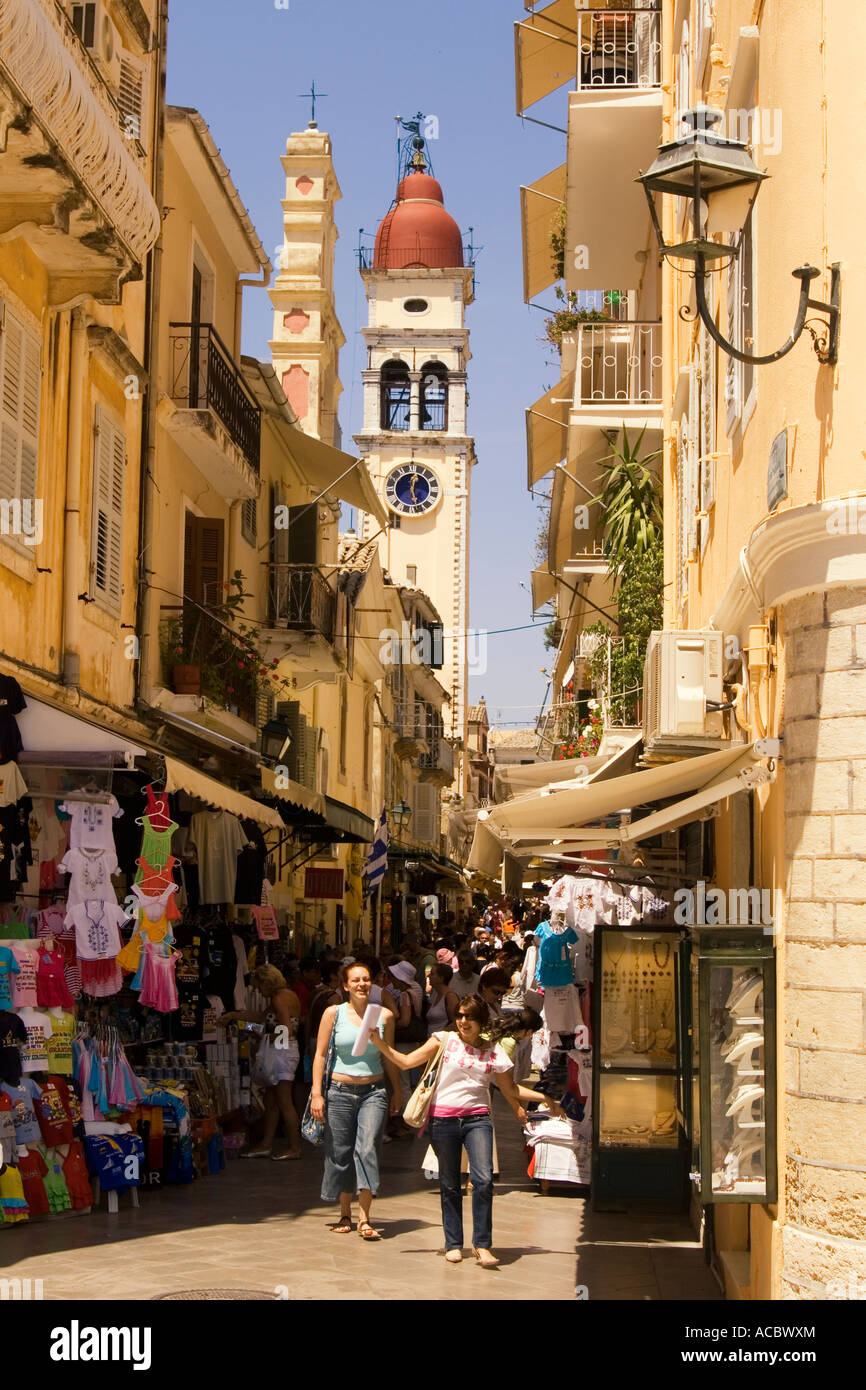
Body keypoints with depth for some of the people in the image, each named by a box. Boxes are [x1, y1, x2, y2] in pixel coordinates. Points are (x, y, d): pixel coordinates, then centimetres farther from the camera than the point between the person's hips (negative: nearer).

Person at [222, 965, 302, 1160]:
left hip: (282, 1051, -10)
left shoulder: (279, 999, -15)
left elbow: (286, 1031, -24)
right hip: (289, 1050, 10)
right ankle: (266, 1145, 16)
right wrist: (233, 1015, 26)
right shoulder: (289, 995, 15)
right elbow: (263, 1017, 25)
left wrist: (266, 1038, -10)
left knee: (284, 1101, -4)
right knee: (270, 1100, 13)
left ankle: (294, 1147, 0)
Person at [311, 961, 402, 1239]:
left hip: (374, 1091, 0)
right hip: (340, 1091, 0)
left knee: (367, 1149, -13)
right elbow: (320, 1054, 1)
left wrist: (397, 1091, 17)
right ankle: (345, 1214, 22)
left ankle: (364, 1219, -13)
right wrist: (316, 1093, -5)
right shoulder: (334, 1013, 0)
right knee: (340, 1153, 5)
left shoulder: (384, 1016, 3)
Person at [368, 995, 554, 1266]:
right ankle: (453, 1244, 17)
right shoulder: (445, 1040, 4)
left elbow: (510, 1089, 17)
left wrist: (544, 1097, 9)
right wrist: (379, 1043, -8)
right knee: (449, 1185, 5)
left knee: (483, 1179, -16)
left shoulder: (493, 1051, 8)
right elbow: (405, 1062, 2)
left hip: (477, 1118, 0)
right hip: (444, 1119, 0)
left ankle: (482, 1245, -8)